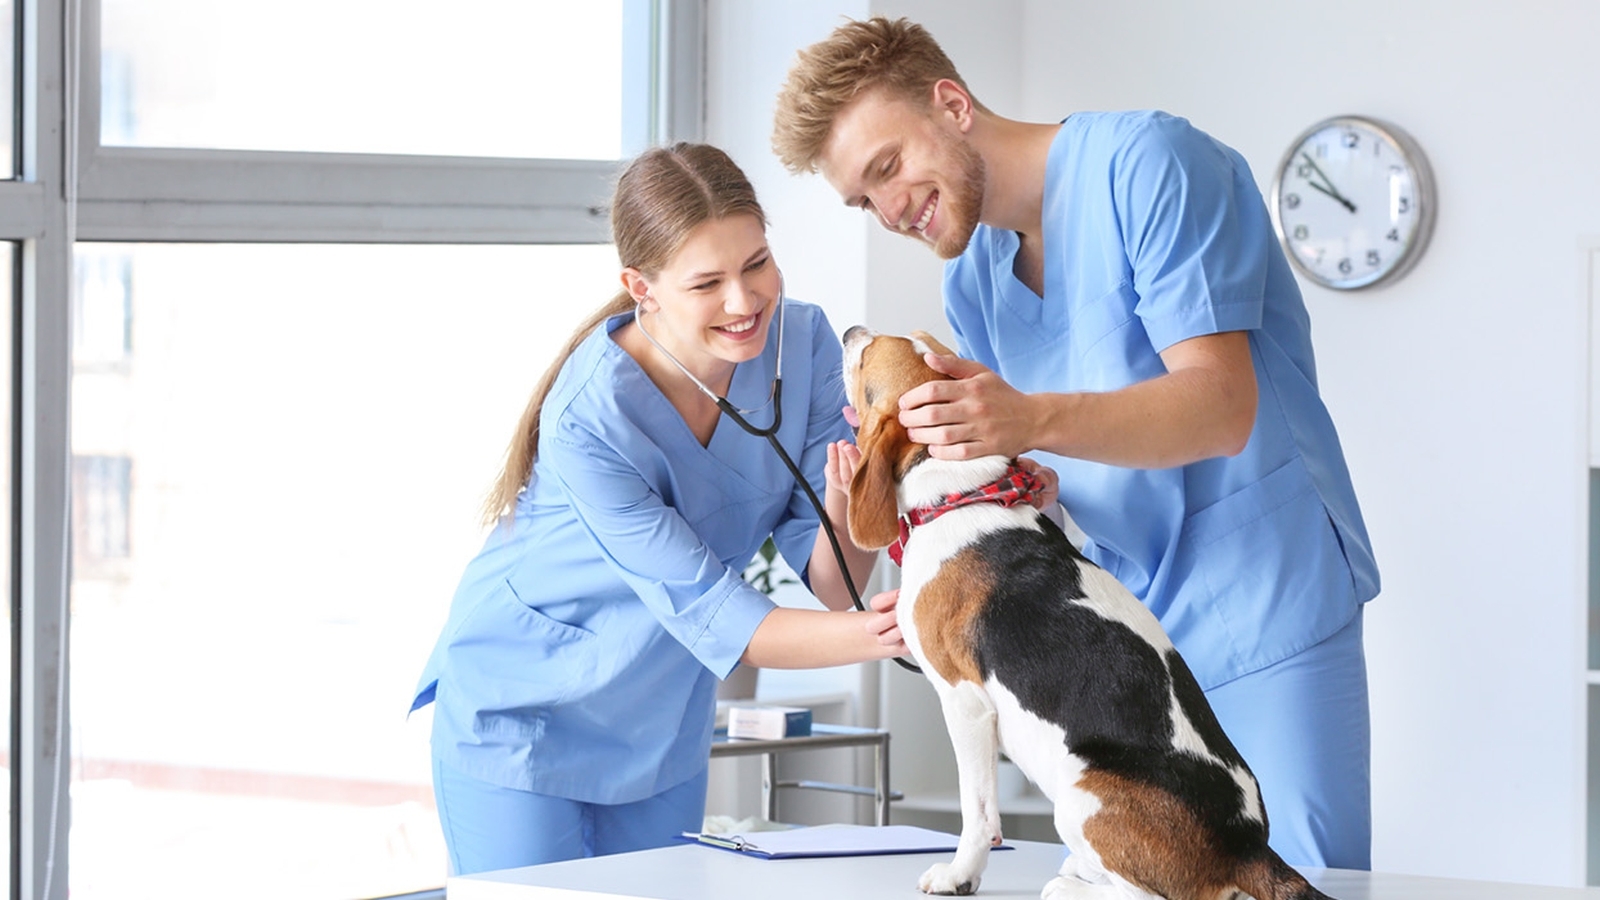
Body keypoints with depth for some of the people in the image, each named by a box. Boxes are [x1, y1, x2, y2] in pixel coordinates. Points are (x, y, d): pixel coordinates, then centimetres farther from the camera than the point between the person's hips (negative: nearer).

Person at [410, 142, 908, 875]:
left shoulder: (800, 342, -14)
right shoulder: (588, 418, -30)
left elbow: (831, 584, -14)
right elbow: (710, 614, -29)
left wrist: (845, 507, -37)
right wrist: (871, 636, -42)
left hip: (662, 725, 6)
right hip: (523, 710, -5)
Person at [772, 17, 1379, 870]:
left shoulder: (1146, 161, -12)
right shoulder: (972, 279, 12)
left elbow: (1222, 406, -21)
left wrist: (1031, 420, -35)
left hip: (1262, 619, -7)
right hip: (1120, 641, 7)